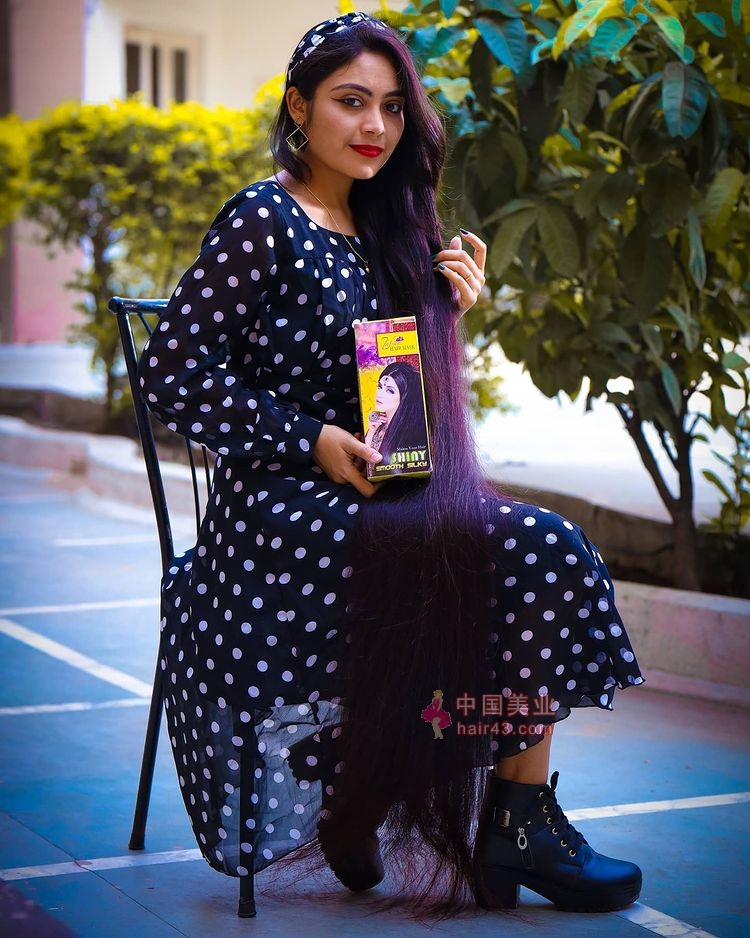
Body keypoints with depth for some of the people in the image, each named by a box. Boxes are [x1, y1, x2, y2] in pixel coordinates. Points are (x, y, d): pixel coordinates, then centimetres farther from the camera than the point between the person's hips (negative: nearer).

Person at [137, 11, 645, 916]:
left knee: (545, 550, -19)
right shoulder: (263, 220, -6)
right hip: (283, 509, -7)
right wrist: (311, 442, -15)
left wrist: (450, 309, 3)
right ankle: (516, 824, -11)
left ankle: (519, 818, -19)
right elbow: (173, 369, -12)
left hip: (373, 495, 7)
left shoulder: (380, 229, 16)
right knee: (535, 555, -22)